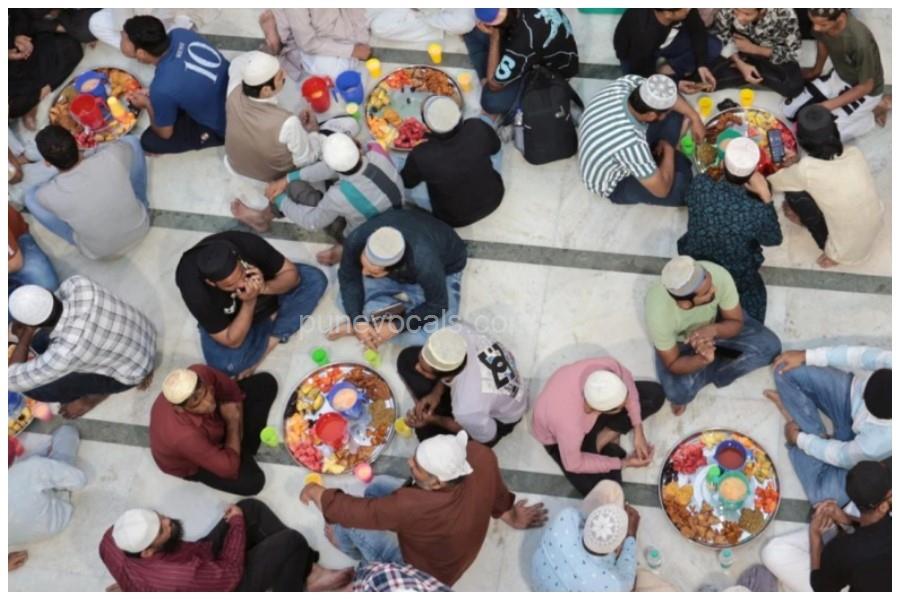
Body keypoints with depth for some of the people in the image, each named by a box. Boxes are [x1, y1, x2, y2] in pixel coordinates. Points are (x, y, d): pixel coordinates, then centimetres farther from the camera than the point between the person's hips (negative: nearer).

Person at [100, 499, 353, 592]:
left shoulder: (112, 537, -23)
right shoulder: (182, 576, -43)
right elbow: (231, 572, -26)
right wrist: (236, 522, -15)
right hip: (227, 588, -8)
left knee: (251, 507, 4)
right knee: (292, 541, -18)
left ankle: (308, 570, 11)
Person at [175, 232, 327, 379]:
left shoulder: (248, 243, -35)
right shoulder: (195, 289, -38)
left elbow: (292, 274, -22)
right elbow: (232, 341, -29)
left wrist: (265, 288, -41)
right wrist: (249, 303, -41)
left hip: (268, 291, 3)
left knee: (315, 278, -19)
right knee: (228, 364, -29)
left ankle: (270, 342, -13)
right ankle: (273, 319, -3)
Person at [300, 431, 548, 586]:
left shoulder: (411, 506, -47)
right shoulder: (481, 455, -31)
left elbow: (353, 511, -33)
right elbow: (497, 494, -8)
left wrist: (316, 492, -13)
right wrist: (511, 518, 14)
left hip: (425, 572, -6)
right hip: (459, 542, 6)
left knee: (349, 519, -1)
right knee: (378, 486, 12)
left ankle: (348, 543, 37)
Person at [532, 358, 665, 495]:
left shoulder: (609, 367, -36)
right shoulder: (569, 425, -44)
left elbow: (627, 380, -9)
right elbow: (573, 465, -21)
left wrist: (638, 429, -14)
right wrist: (623, 463, -17)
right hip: (559, 438, -4)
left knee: (655, 394, -4)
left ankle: (604, 438, 1)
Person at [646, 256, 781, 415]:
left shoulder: (719, 275, -37)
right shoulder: (659, 314, -41)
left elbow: (736, 323, -20)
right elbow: (673, 365, -26)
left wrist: (714, 330, -42)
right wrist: (702, 360, -45)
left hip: (715, 320, 3)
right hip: (679, 340, -3)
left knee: (770, 346, -13)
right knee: (678, 393, -25)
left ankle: (707, 374, 1)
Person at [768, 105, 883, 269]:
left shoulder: (806, 169, -27)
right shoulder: (855, 153, -12)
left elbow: (770, 183, -6)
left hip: (846, 251, -6)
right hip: (873, 233, 6)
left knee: (793, 193, -3)